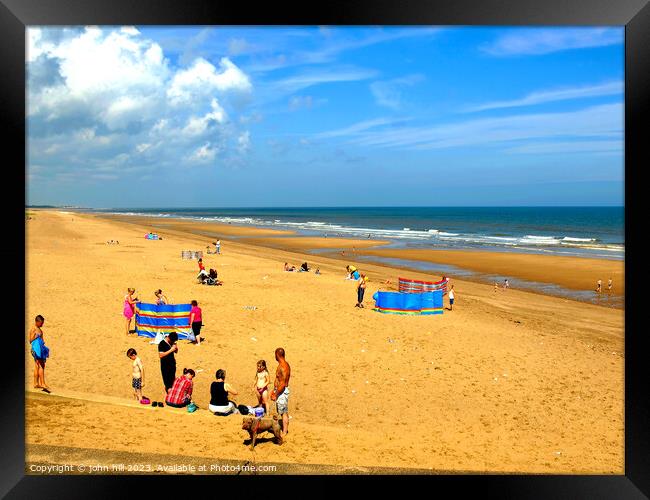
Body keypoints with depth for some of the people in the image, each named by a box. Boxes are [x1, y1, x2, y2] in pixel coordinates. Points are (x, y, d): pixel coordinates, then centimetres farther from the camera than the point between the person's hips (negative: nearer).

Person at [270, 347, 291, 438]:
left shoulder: (283, 367, -24)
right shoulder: (283, 364, 8)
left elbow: (282, 384, -25)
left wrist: (275, 395, -18)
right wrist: (274, 391, 20)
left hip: (282, 392, -10)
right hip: (279, 390, 10)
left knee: (284, 412, 0)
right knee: (284, 412, 19)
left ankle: (284, 432, 8)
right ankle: (285, 428, 30)